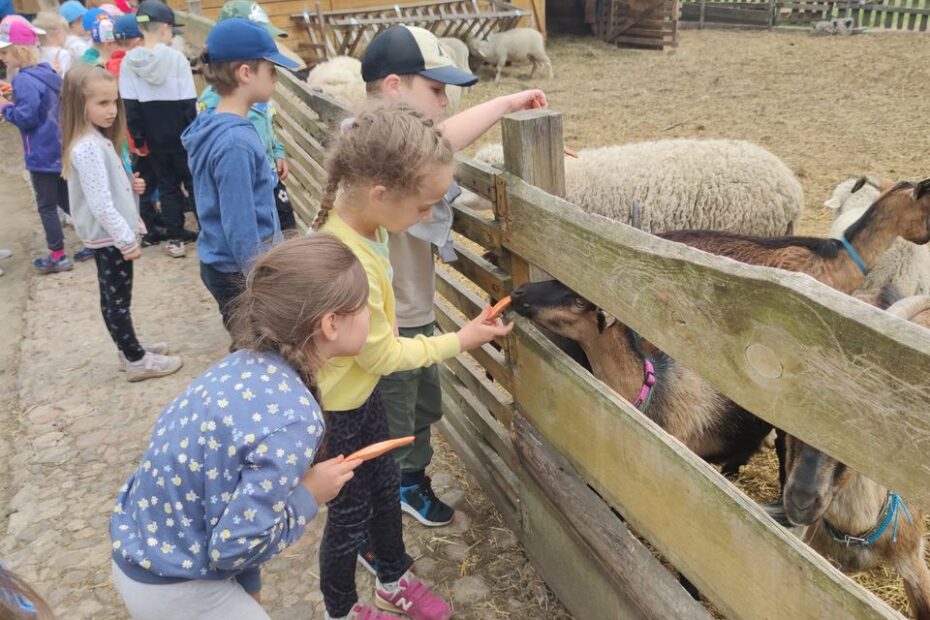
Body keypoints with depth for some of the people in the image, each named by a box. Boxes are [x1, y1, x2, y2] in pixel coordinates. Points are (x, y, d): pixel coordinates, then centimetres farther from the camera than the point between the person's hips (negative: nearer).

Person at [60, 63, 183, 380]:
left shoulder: (98, 139, 9)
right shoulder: (88, 148, -23)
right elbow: (101, 203, -26)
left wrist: (130, 184, 5)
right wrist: (127, 240, -21)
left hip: (110, 235, 10)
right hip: (110, 237, -10)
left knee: (114, 299, 20)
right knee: (117, 300, 2)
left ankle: (130, 348, 32)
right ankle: (137, 360, 12)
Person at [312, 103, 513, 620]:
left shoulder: (355, 208, -16)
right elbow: (384, 356, -24)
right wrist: (461, 341, -13)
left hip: (363, 388, 9)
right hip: (337, 404, -9)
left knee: (386, 484, 26)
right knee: (351, 512, 15)